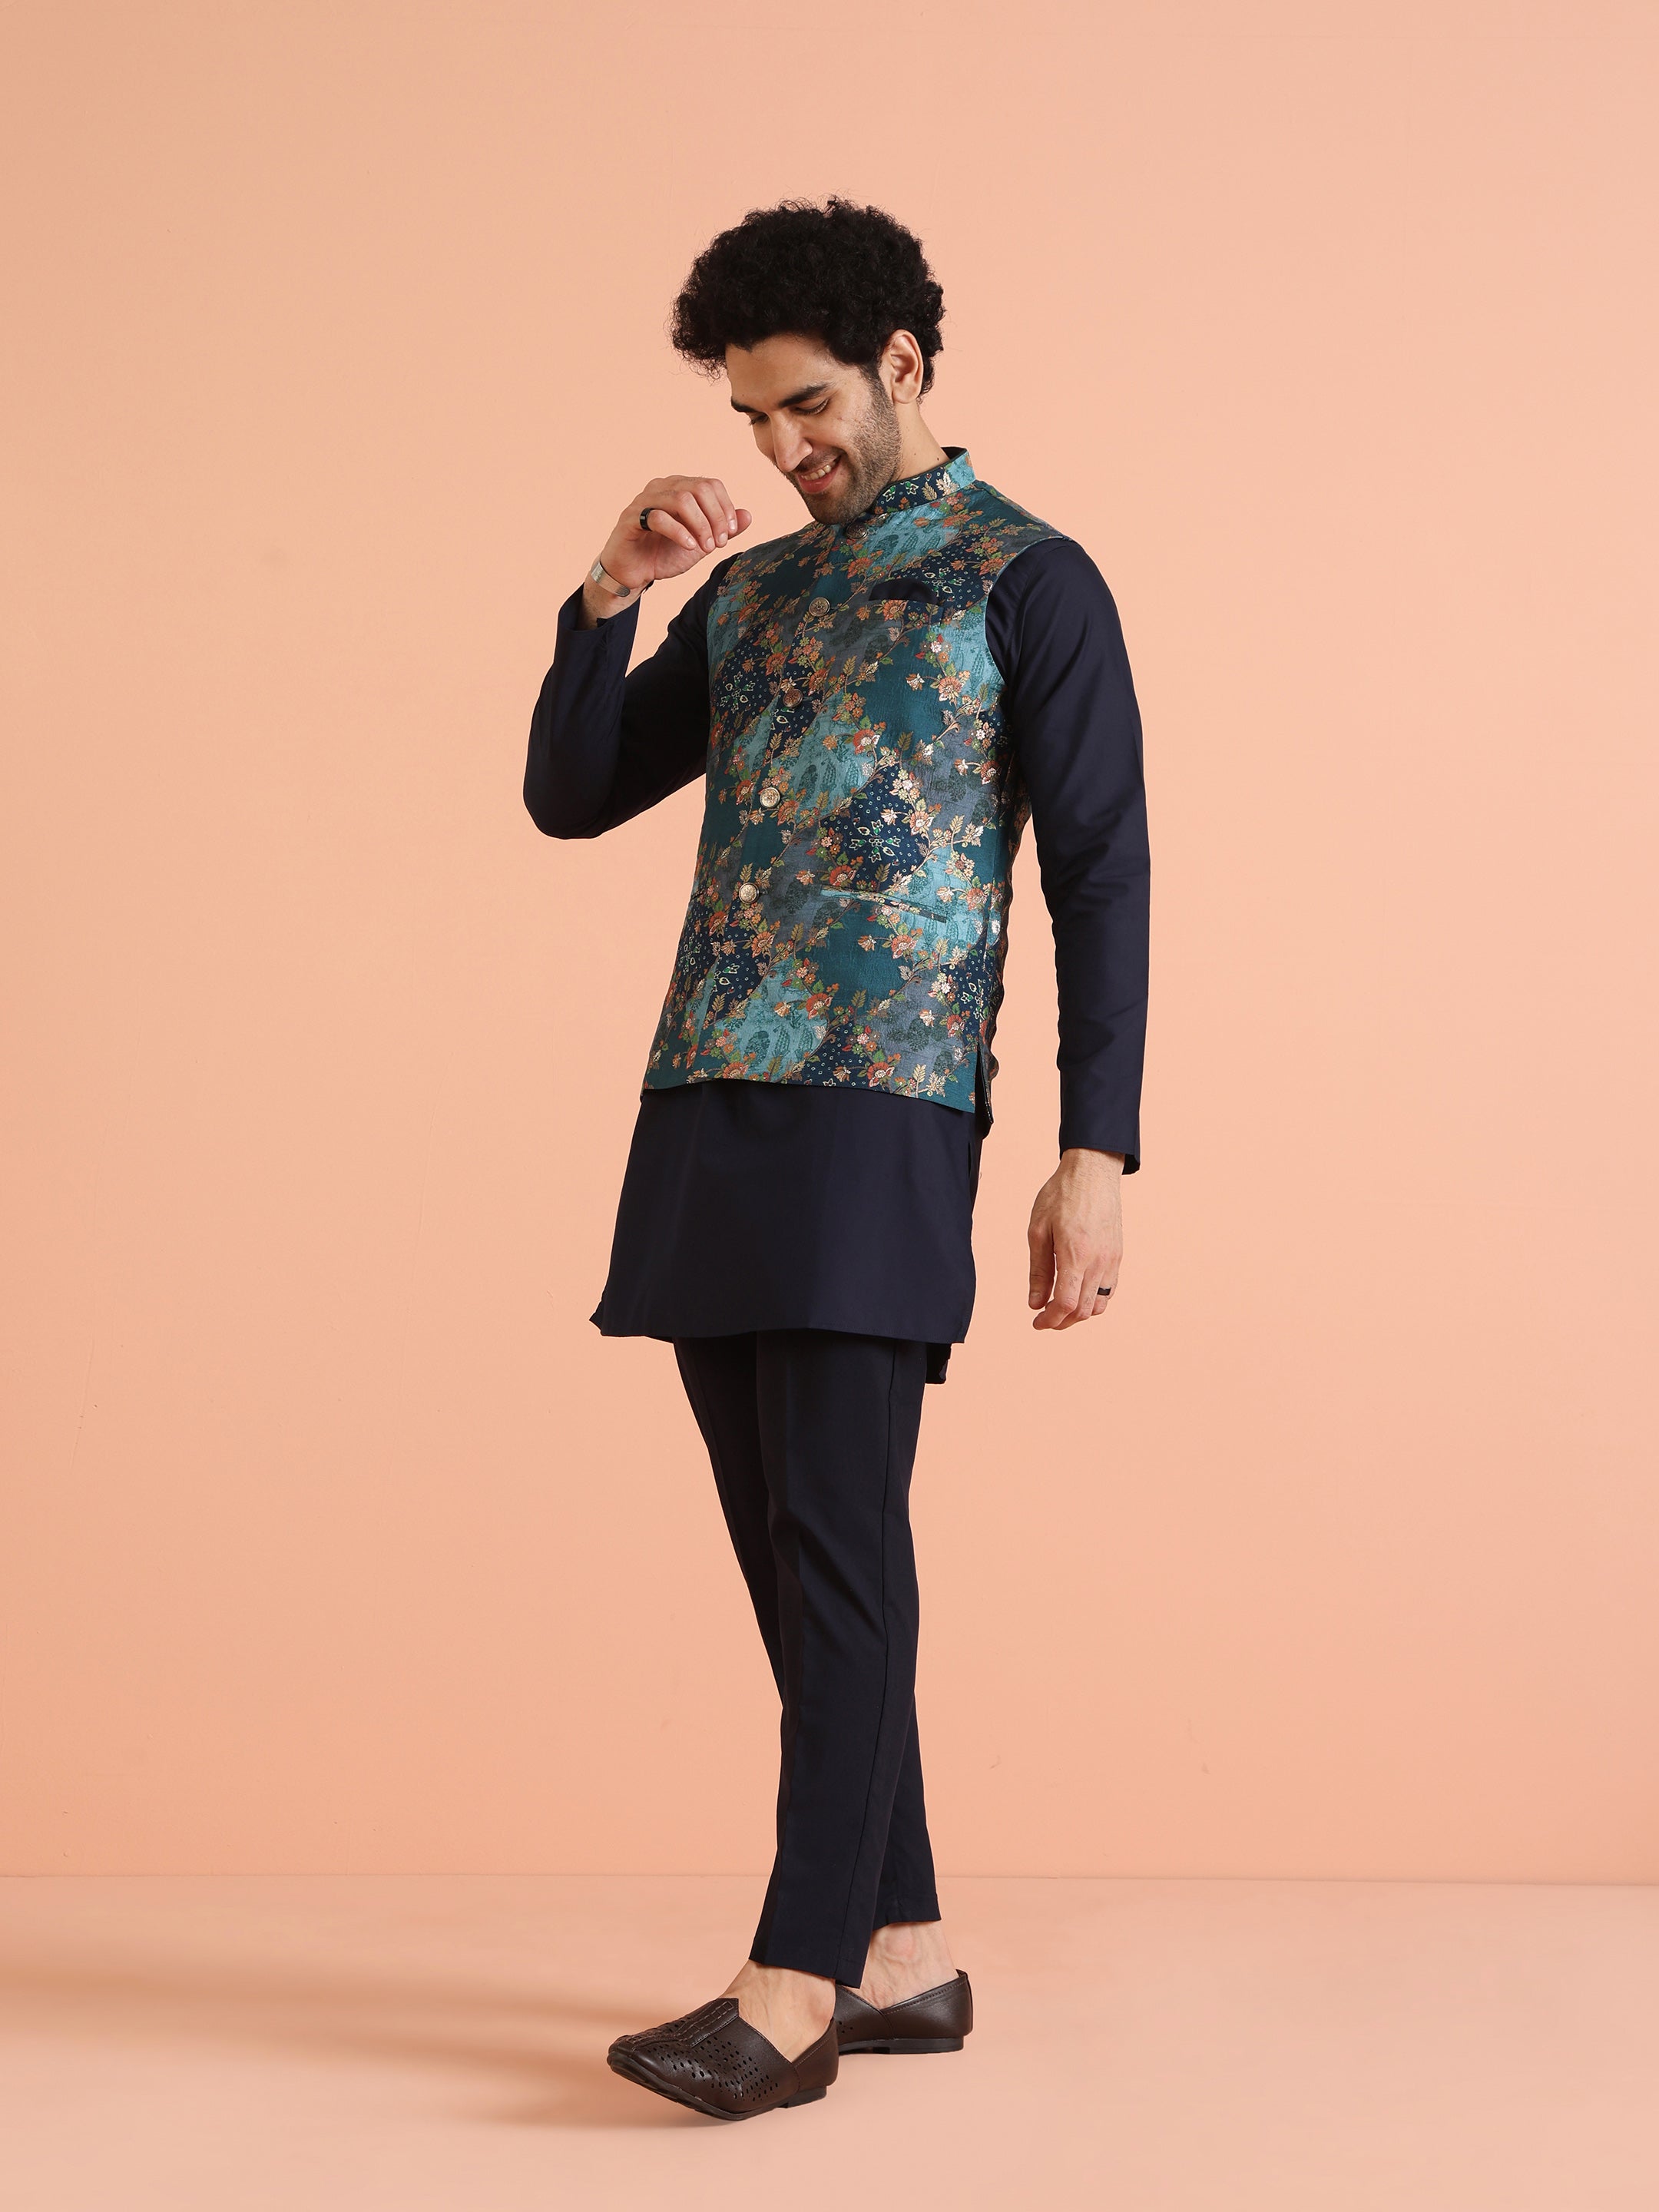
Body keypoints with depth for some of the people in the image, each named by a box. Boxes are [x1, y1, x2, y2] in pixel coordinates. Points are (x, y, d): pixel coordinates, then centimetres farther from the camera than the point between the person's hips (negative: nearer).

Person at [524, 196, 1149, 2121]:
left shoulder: (1028, 581, 1)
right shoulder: (746, 592, 19)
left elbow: (1101, 877, -4)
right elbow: (572, 797, 17)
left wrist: (1095, 1152, -11)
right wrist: (609, 592, 2)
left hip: (882, 1119, -7)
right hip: (703, 1114, 7)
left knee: (839, 1539, -9)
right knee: (788, 1547, 7)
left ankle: (793, 1995, -6)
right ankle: (905, 1958, 16)